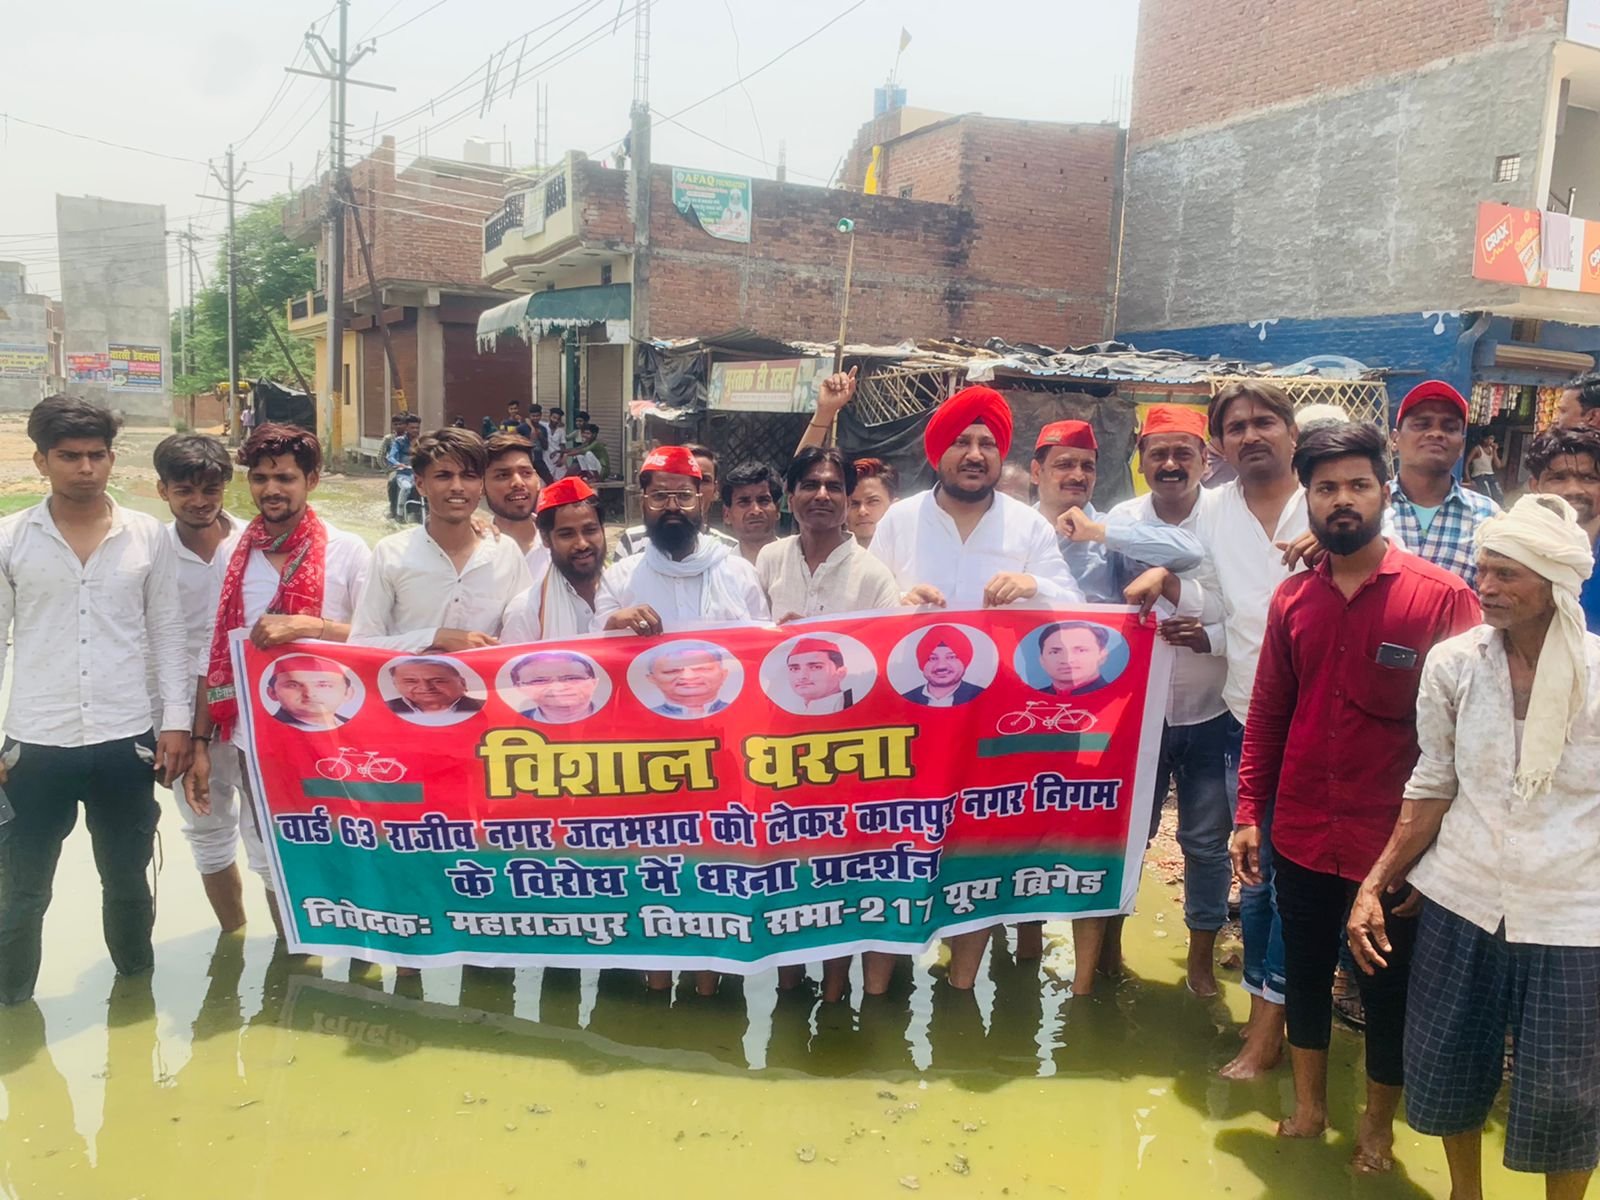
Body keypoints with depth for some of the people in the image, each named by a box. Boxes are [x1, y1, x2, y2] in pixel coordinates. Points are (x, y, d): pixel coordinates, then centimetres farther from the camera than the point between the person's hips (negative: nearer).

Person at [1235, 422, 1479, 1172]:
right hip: (1301, 834, 4)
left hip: (1394, 840, -3)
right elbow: (1267, 713, 6)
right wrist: (1247, 812, 4)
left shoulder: (1442, 596, -11)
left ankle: (1378, 1126, 36)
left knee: (1388, 987, 14)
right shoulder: (1291, 599, 2)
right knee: (1304, 970, 18)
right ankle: (1308, 1105, 39)